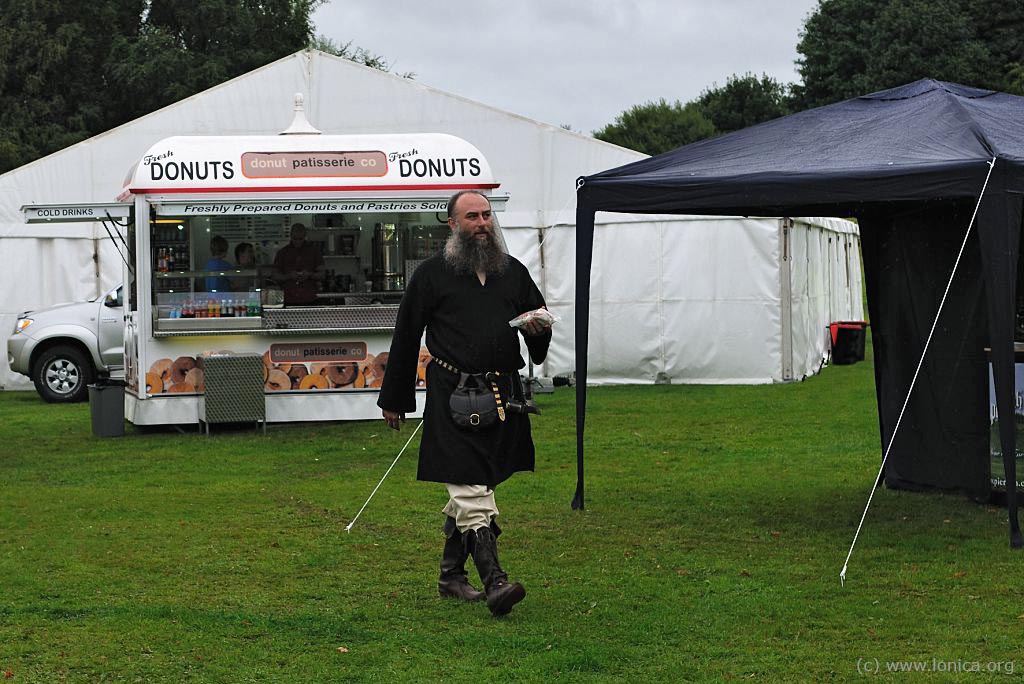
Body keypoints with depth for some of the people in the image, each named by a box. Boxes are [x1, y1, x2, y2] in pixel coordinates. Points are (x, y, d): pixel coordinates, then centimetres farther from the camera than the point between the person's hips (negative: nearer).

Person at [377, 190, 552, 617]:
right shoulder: (432, 274, 2)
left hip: (502, 396, 5)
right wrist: (393, 400, 8)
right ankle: (494, 582, -20)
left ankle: (451, 574, 25)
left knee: (466, 492, 14)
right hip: (454, 397, -5)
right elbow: (405, 337, 6)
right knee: (471, 492, -14)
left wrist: (540, 330, -1)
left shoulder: (513, 272, 14)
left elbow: (539, 317, 26)